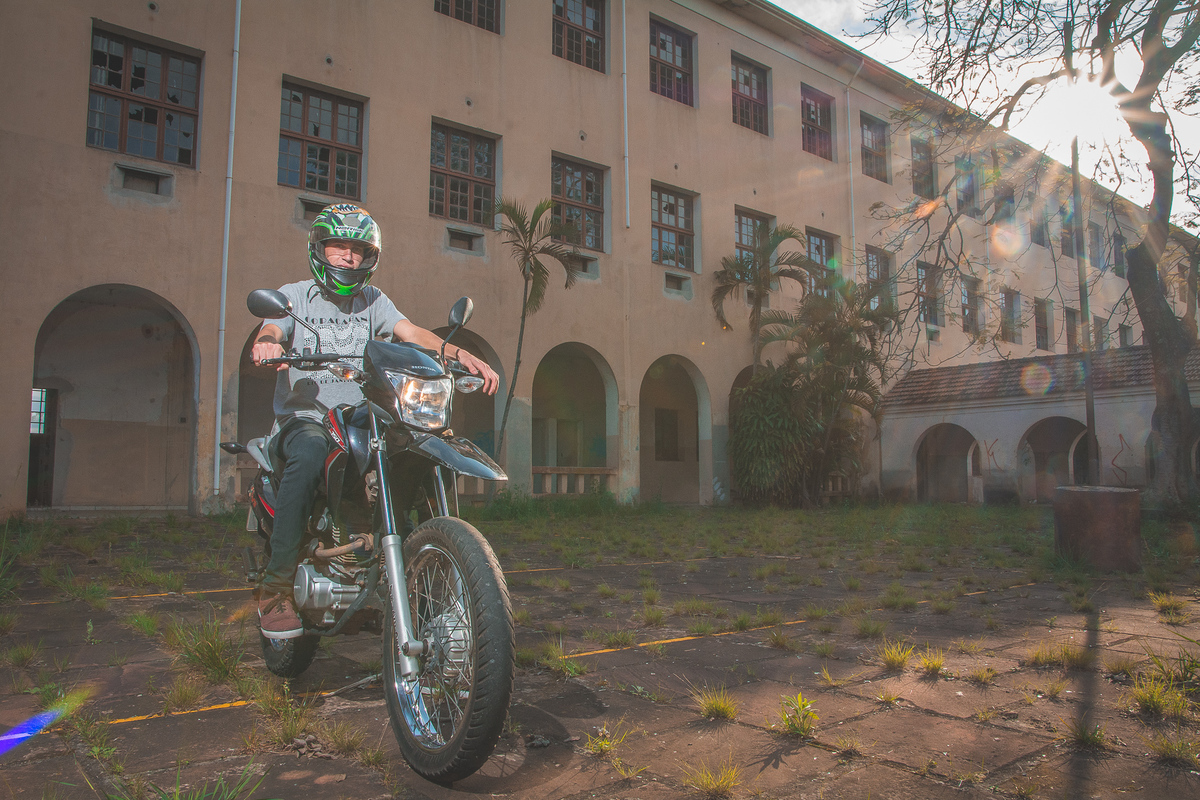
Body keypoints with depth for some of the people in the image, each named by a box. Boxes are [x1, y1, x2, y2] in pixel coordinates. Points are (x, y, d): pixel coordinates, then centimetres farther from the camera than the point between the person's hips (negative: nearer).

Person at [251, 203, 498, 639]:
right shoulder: (294, 295, 8)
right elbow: (269, 335, -11)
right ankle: (275, 587, -30)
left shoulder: (373, 300, 16)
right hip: (304, 415, -3)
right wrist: (265, 346, -38)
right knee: (309, 454, -38)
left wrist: (461, 355, -20)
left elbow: (412, 332, 0)